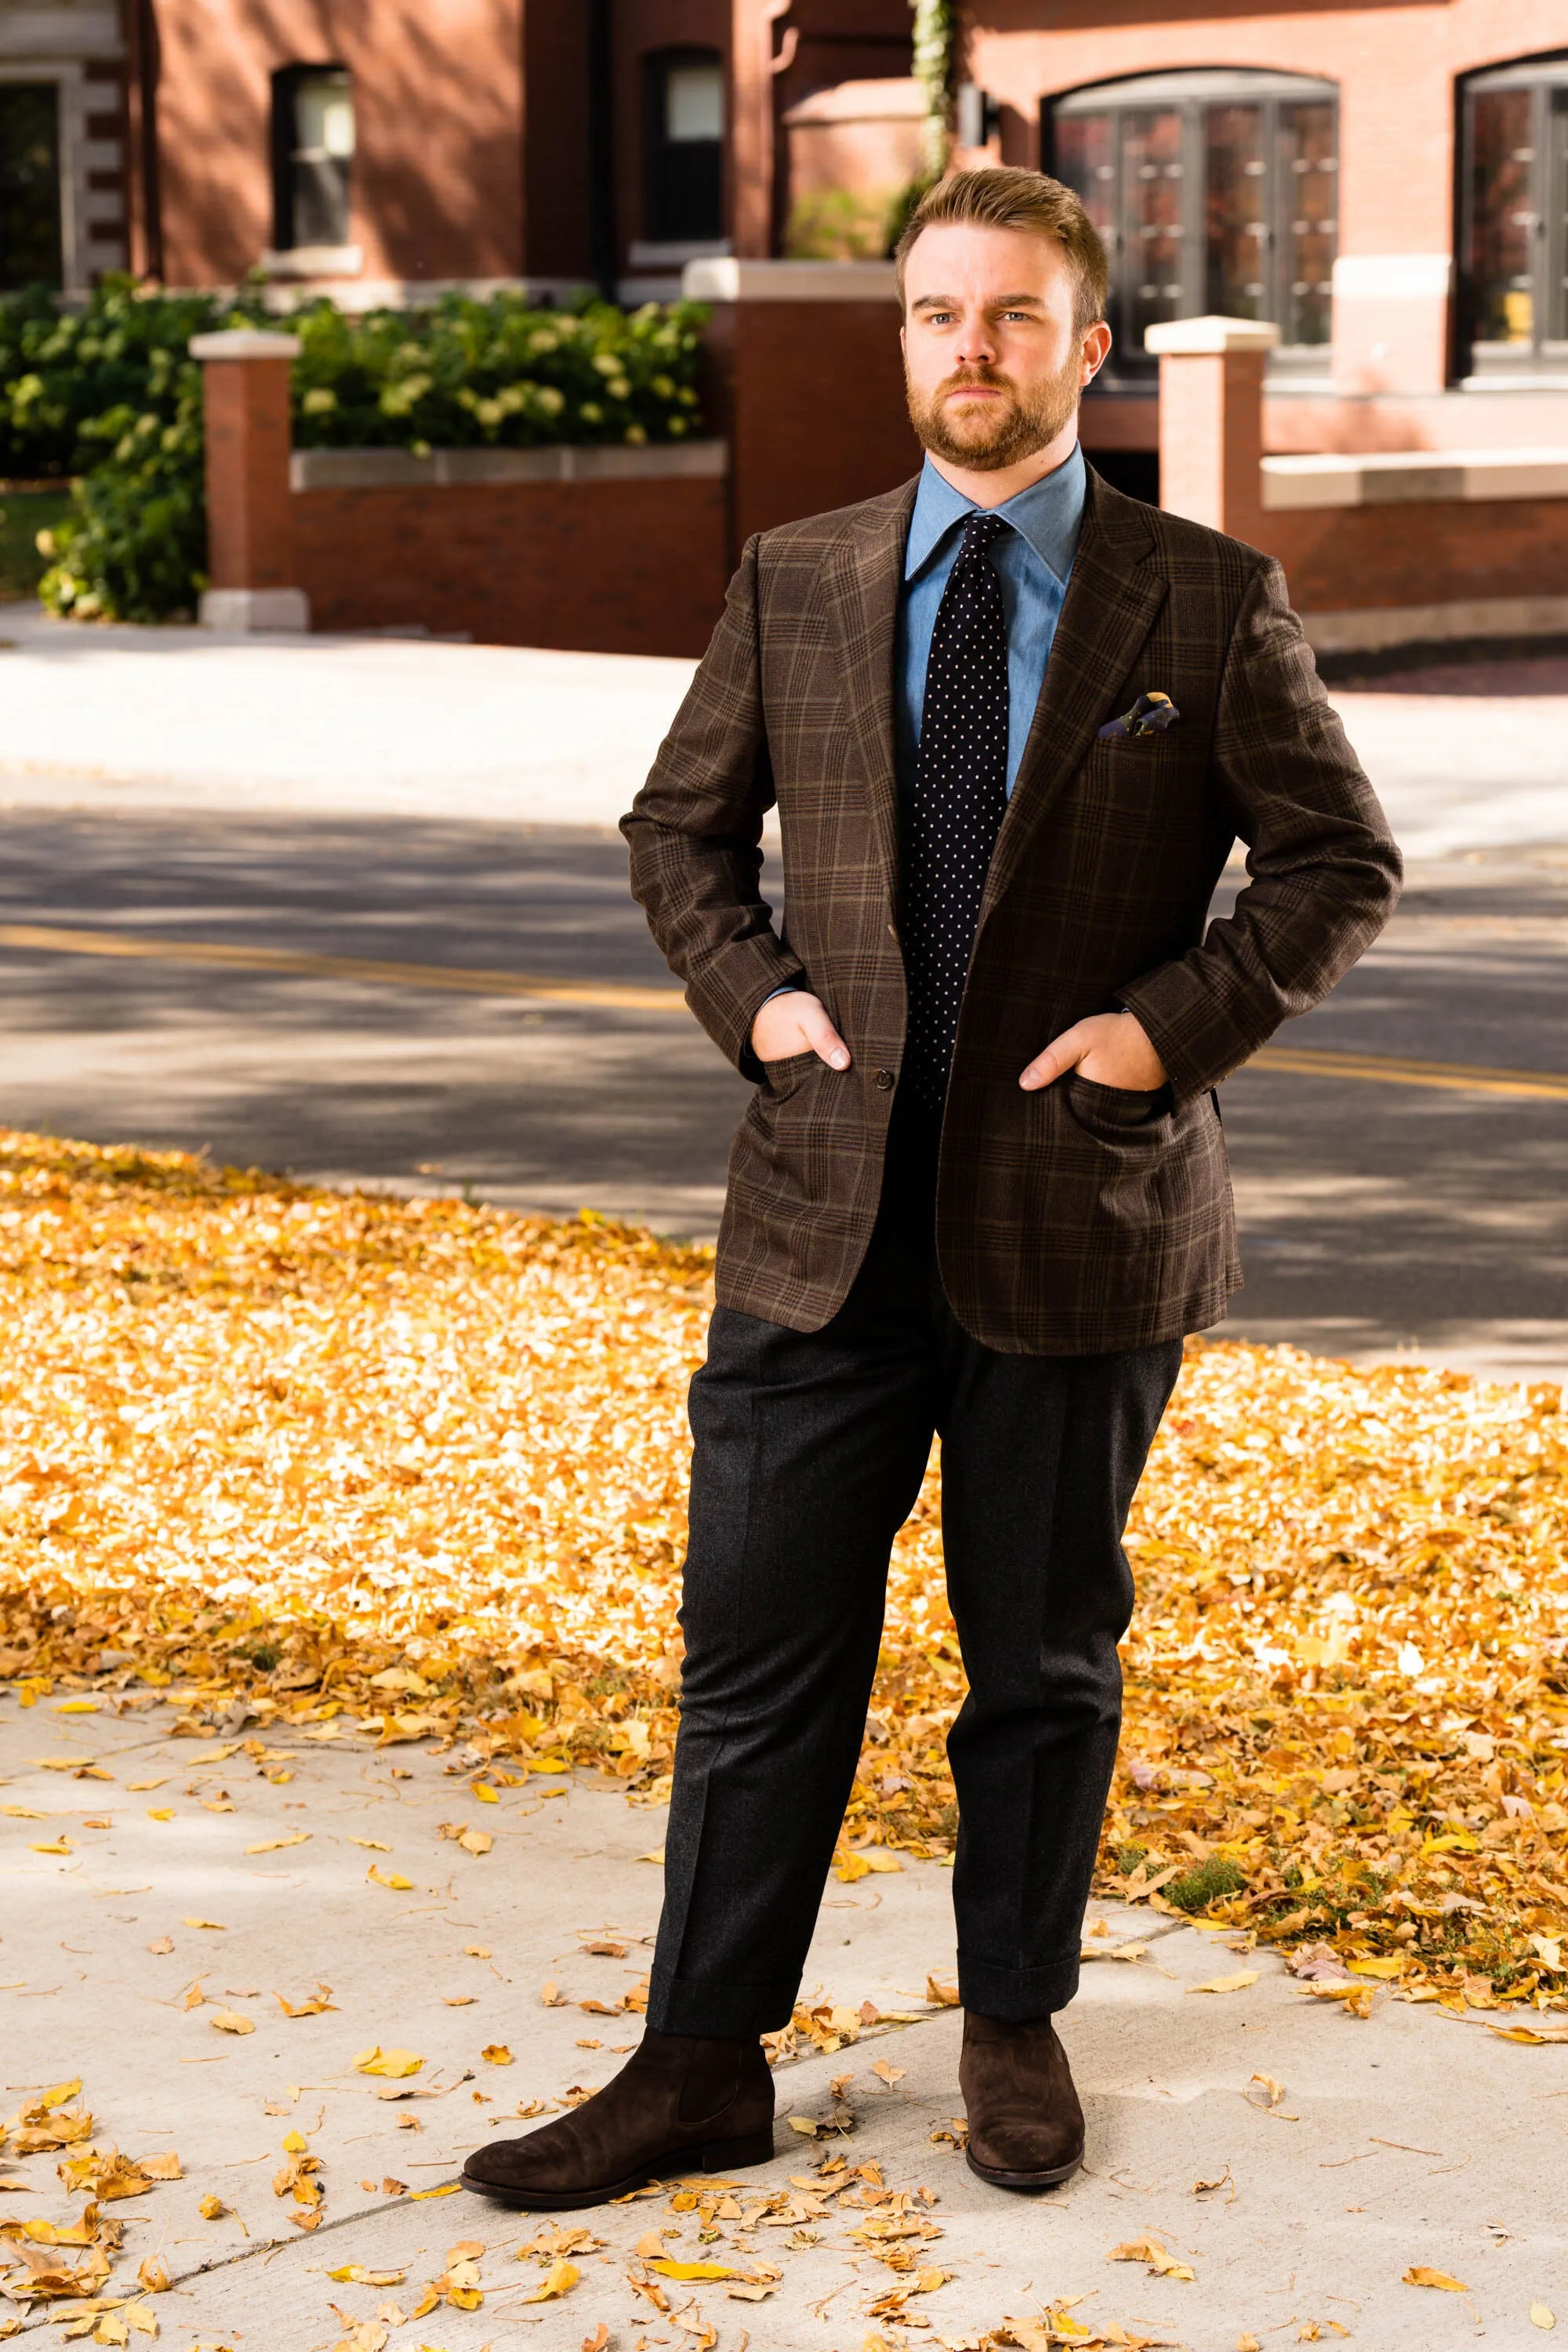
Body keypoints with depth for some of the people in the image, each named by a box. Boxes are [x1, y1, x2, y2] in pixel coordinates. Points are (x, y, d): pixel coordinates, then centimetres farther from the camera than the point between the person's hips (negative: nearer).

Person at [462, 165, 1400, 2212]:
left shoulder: (1208, 604, -1)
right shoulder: (793, 587, 6)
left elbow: (1342, 862, 2)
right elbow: (680, 825, 18)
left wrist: (1174, 1025, -10)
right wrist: (750, 988, 2)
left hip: (1079, 1219, -2)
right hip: (829, 1217, 2)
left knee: (1046, 1662, 11)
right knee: (760, 1658, 5)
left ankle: (1016, 2030, 29)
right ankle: (701, 2066, 15)